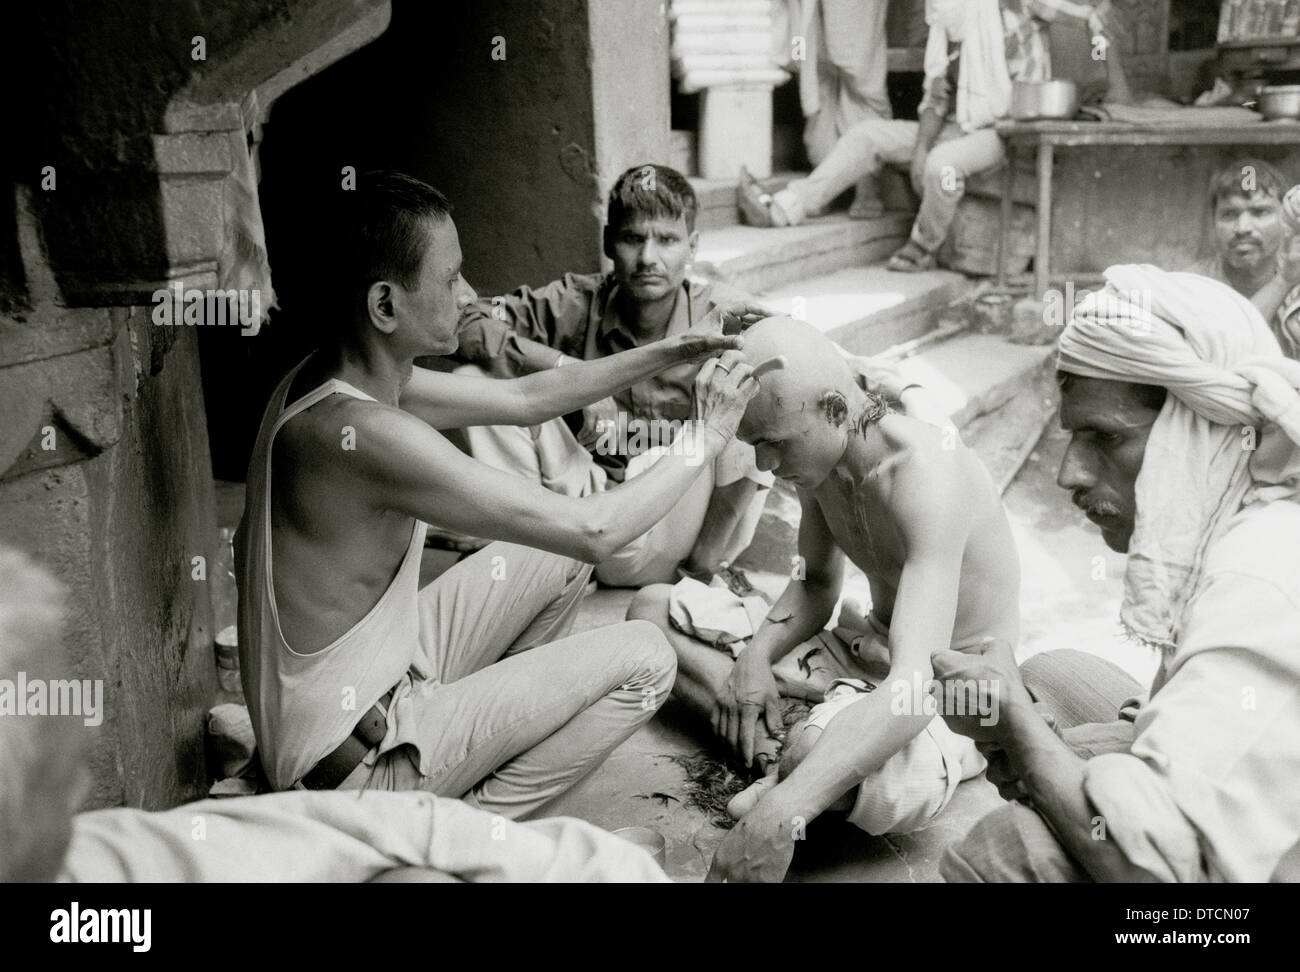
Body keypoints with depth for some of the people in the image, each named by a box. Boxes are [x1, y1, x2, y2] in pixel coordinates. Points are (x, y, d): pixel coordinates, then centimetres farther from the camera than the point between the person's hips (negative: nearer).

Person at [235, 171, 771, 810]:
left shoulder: (341, 375, -1)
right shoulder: (366, 432, -31)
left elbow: (525, 398, 9)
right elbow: (594, 531, -28)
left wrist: (666, 354, 4)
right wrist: (706, 434, -14)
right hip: (355, 758, -9)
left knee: (559, 554, 14)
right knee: (642, 660, -8)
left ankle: (488, 724, 19)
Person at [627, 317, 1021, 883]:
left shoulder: (925, 476, -32)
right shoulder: (817, 455, -6)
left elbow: (916, 688, -42)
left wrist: (779, 815, -52)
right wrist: (756, 656, -14)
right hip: (870, 654, 8)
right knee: (651, 610, 0)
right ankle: (788, 753, -14)